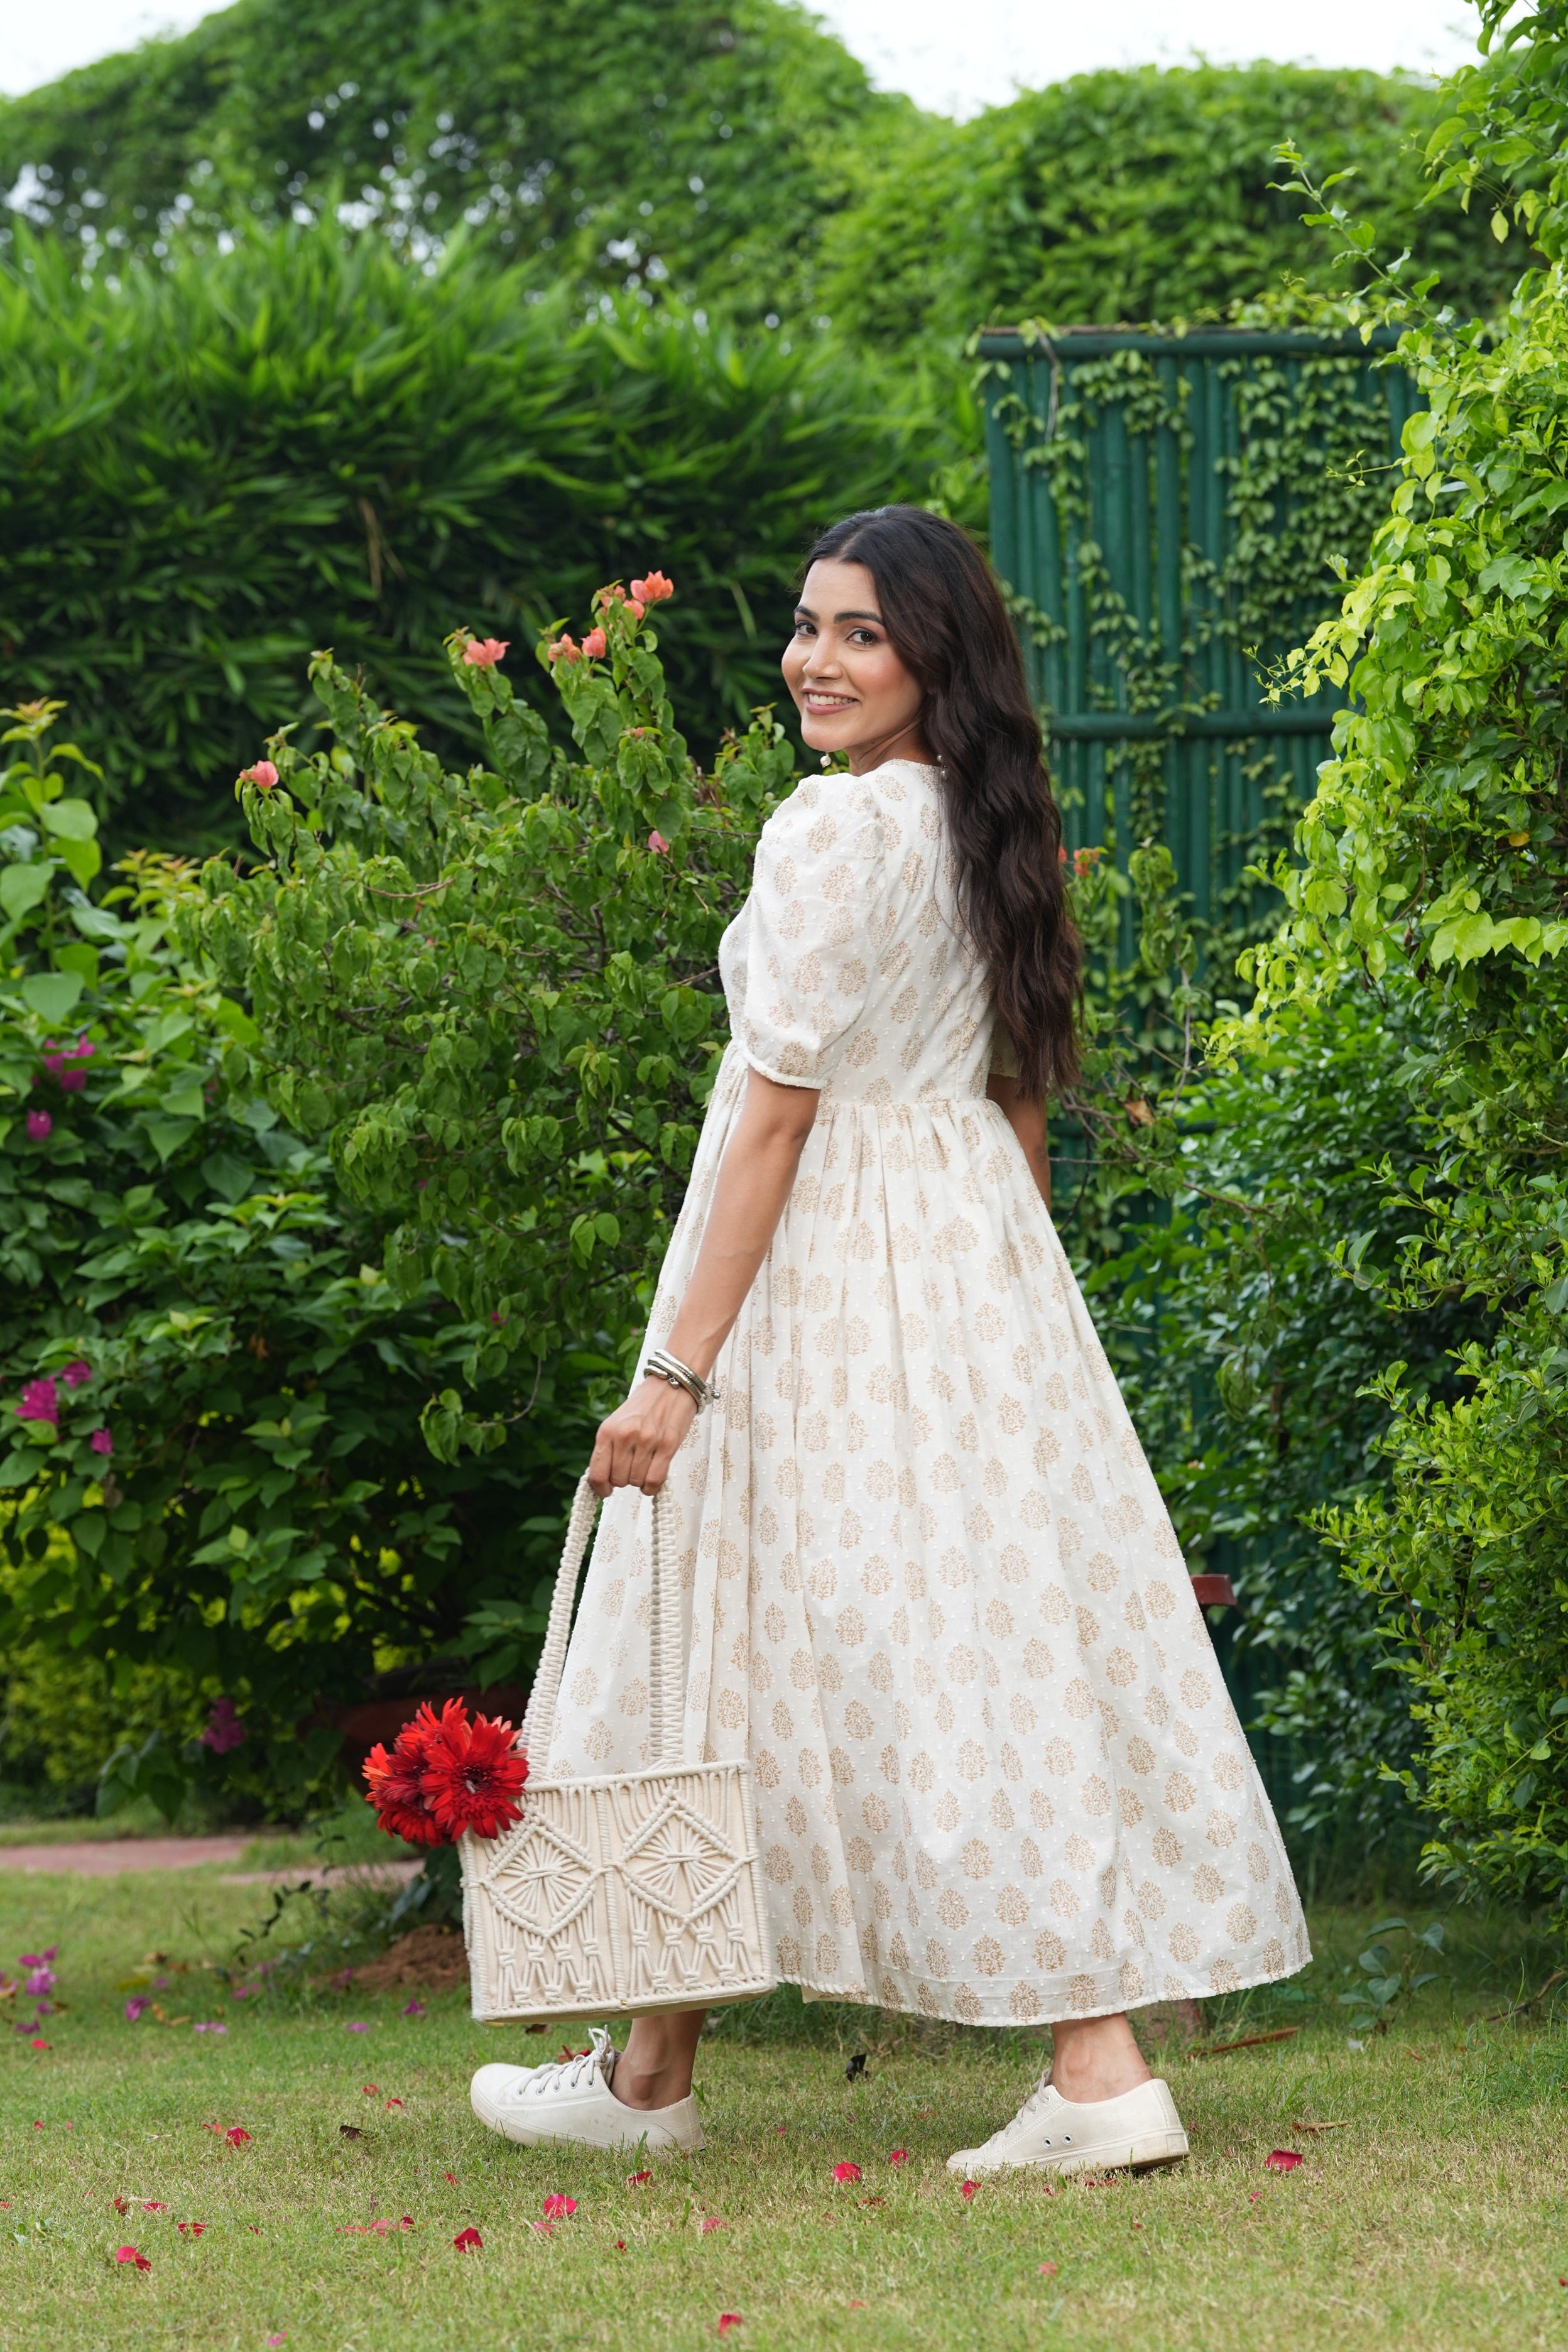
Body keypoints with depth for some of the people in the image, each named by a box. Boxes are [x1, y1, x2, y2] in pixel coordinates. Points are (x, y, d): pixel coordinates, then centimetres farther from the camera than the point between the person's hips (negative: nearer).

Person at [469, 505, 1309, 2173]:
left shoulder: (833, 828, -15)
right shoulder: (992, 834, 10)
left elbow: (779, 1108, -18)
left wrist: (679, 1368, -17)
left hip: (822, 1280, -8)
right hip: (985, 1270, 8)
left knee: (724, 1652, 3)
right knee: (1009, 1638, 5)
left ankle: (651, 2078, 15)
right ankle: (1100, 2071, -3)